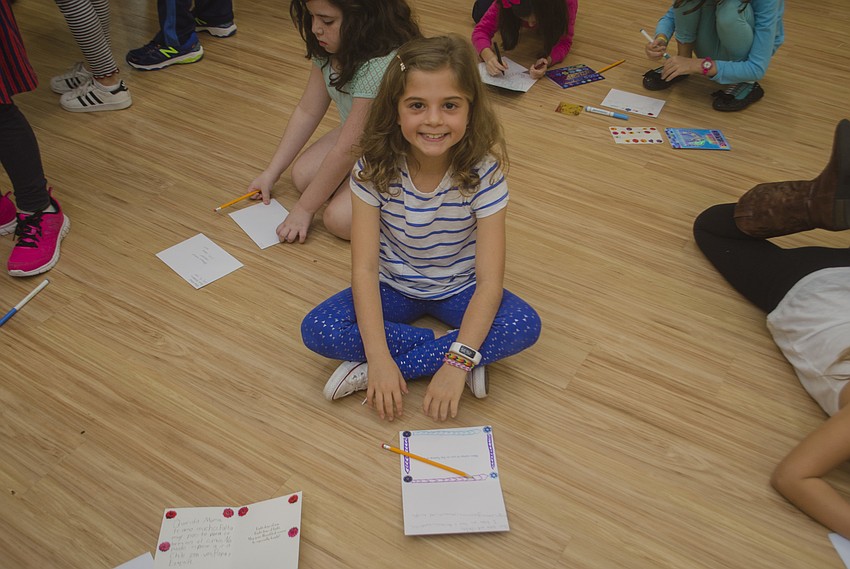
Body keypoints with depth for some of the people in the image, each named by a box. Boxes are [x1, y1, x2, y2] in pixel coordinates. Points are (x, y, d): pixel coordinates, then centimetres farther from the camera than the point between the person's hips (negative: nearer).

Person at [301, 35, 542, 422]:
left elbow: (489, 280, -26)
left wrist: (456, 364, -35)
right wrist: (379, 355, -34)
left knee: (525, 326, -28)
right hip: (393, 287, 1)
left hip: (460, 291, -1)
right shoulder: (375, 168, -20)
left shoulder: (483, 171, -23)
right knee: (317, 330, -23)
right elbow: (364, 267, -23)